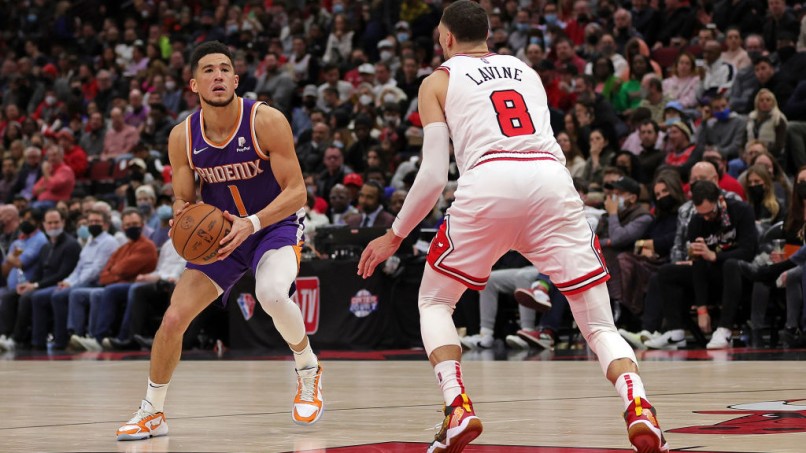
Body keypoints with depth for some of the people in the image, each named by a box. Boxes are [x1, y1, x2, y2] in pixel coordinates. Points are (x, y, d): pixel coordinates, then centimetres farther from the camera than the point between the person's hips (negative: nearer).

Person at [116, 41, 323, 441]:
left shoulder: (266, 121, -21)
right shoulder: (183, 137, -10)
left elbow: (296, 192, -20)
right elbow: (184, 200, 1)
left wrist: (251, 223, -35)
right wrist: (183, 217, -25)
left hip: (275, 224, -4)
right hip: (218, 231, 4)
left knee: (272, 294, -34)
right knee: (173, 318, -5)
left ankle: (308, 371, -4)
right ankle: (151, 412, 16)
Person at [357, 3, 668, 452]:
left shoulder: (439, 81, 19)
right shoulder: (527, 71, 32)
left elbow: (434, 175, 11)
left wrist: (395, 236, 21)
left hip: (488, 184, -2)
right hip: (553, 183, 3)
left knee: (434, 302, 20)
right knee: (599, 322, 7)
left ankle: (459, 409, 0)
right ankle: (640, 410, -20)